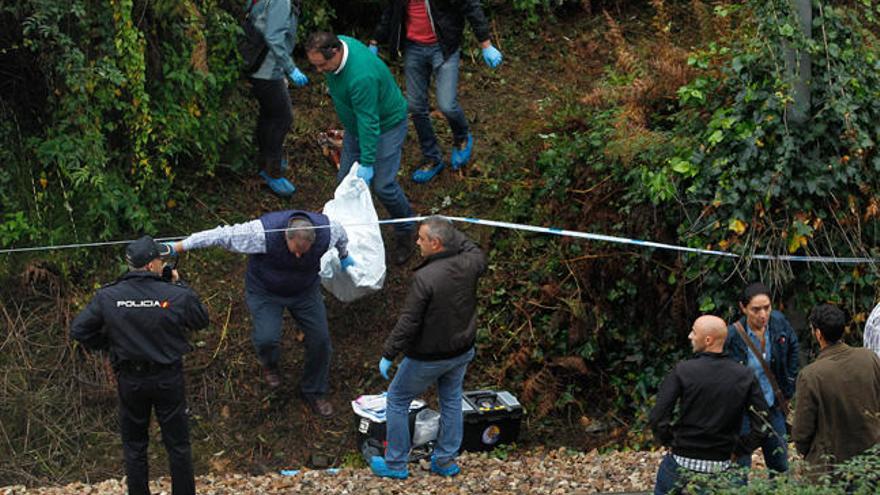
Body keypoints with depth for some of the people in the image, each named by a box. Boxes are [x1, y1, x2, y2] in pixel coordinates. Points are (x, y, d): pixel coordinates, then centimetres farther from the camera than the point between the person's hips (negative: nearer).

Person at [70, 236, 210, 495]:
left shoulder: (107, 297, -12)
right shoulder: (177, 296, -17)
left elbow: (79, 330, -6)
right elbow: (201, 320, 1)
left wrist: (108, 344, 8)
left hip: (129, 380, 1)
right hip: (168, 379, -1)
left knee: (134, 446, 16)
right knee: (178, 444, 13)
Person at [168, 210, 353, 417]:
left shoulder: (326, 232, -28)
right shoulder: (264, 233, -38)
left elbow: (341, 234, -1)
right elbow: (222, 235, -33)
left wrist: (344, 256, 21)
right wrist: (177, 247, -30)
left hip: (305, 290, 3)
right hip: (265, 290, -3)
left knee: (320, 339, 1)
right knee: (266, 338, -20)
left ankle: (313, 392, 27)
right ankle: (269, 365, 20)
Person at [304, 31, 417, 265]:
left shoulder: (361, 77, -41)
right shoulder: (338, 43, -14)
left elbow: (369, 123, -34)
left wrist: (367, 163, -30)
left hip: (386, 125, -8)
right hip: (356, 124, 8)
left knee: (383, 185, -8)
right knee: (345, 180, 9)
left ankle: (405, 232, 15)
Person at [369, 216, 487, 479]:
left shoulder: (425, 277, -31)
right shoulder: (469, 265, -13)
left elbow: (408, 323, -26)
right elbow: (478, 255, 15)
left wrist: (388, 354, -15)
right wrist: (452, 232, 16)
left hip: (428, 357, -6)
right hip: (462, 351, 6)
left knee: (397, 400, 13)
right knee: (451, 401, 24)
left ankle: (395, 464, 23)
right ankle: (446, 460, 34)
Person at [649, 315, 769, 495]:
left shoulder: (682, 371, -13)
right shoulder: (745, 376, -4)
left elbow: (657, 418, -17)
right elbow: (763, 424, -5)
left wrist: (670, 442, 0)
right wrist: (739, 448, 4)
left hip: (681, 463, -3)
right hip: (721, 466, 3)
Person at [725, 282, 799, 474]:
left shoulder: (778, 322, -9)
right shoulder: (732, 336, -23)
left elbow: (793, 348, 11)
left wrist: (788, 390, 10)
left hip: (773, 407, 5)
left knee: (780, 468, 17)